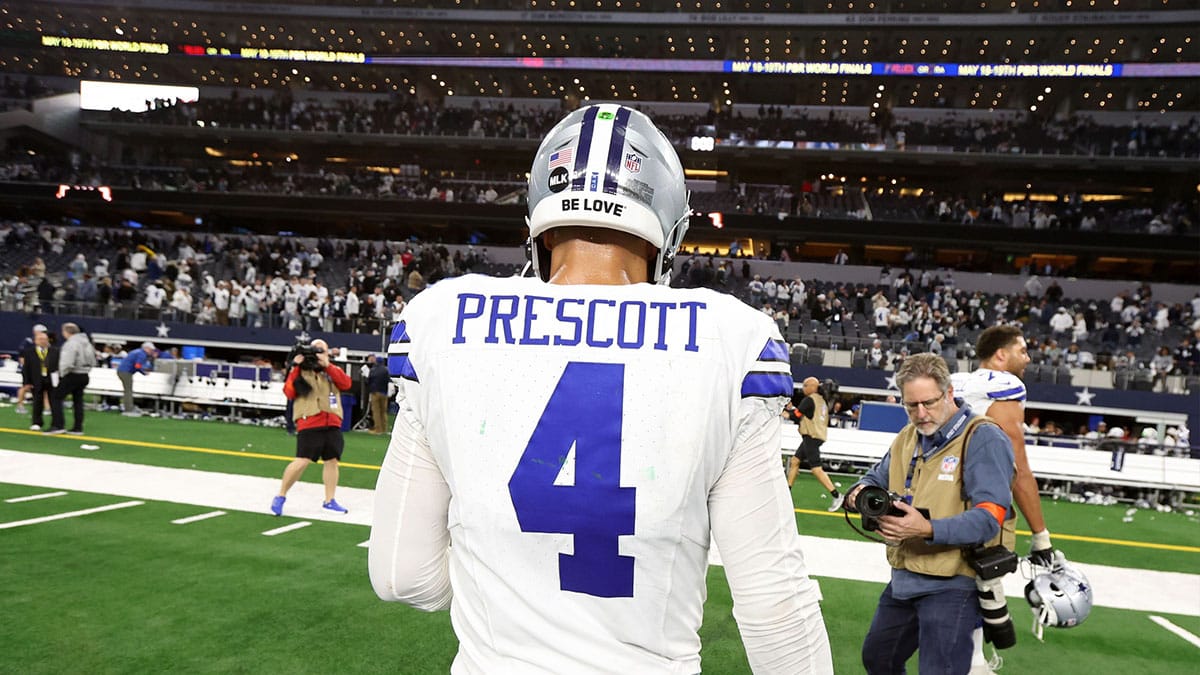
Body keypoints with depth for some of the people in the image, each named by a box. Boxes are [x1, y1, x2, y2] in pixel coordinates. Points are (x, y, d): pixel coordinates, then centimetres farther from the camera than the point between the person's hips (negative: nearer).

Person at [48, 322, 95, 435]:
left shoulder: (71, 343, -16)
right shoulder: (87, 343, 12)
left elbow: (67, 363, -24)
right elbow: (93, 361, 17)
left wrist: (62, 374, -10)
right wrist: (84, 369, 15)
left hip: (72, 375, -8)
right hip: (84, 376, 8)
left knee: (55, 397, 0)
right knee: (78, 400, 14)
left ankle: (58, 425, -7)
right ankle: (78, 428, 15)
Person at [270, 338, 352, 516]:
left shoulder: (332, 370, 17)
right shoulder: (301, 370, 6)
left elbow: (346, 383, -3)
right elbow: (289, 393, -7)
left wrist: (327, 365, -10)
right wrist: (295, 368, -13)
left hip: (332, 423, 4)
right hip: (309, 423, -4)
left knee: (332, 460, 6)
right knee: (302, 461, -11)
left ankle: (329, 500, 18)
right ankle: (281, 496, 6)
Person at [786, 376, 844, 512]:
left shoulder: (809, 399, -12)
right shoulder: (822, 400, 14)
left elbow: (796, 415, -15)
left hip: (811, 437, -10)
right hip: (818, 435, 10)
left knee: (816, 469, -12)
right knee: (794, 461, 13)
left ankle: (837, 495, -13)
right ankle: (787, 489, 17)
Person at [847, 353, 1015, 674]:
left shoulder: (983, 438, -16)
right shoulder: (908, 437, 9)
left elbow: (990, 517, -24)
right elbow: (876, 479, 15)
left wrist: (928, 530, -36)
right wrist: (860, 492, -10)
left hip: (953, 584, -8)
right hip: (905, 577, 8)